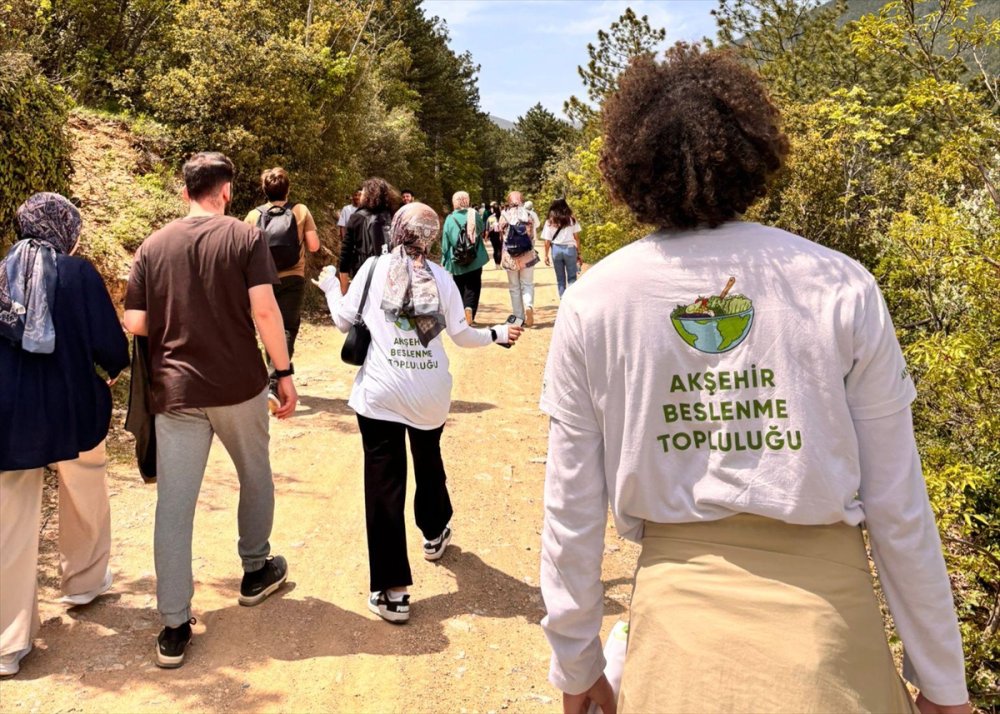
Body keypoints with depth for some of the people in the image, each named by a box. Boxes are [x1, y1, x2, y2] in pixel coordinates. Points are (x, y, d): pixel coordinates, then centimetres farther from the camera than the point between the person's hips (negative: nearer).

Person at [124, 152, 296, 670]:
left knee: (174, 505, 2)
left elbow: (135, 323, -1)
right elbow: (264, 310, -13)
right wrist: (284, 372, -5)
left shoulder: (153, 246, 3)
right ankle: (256, 571, 39)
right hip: (240, 386, -1)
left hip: (175, 391, 1)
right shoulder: (245, 238, -4)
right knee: (255, 475, 23)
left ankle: (174, 627, 4)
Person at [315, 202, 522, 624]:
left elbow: (344, 320, 3)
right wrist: (498, 334, 20)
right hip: (430, 394, 3)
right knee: (429, 461, 28)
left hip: (380, 394, -2)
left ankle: (392, 591, -5)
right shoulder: (440, 277, 2)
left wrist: (330, 288, 23)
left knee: (385, 482, -2)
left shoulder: (373, 268, -1)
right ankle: (435, 534, 51)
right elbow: (462, 335, 1)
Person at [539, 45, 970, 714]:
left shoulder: (590, 305, -8)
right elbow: (897, 507, -7)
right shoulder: (840, 289, -10)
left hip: (678, 607, 1)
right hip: (822, 598, 0)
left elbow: (572, 509, -4)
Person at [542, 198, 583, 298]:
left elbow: (547, 241, 0)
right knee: (572, 278, 4)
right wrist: (579, 254, 5)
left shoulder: (550, 222, 2)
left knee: (560, 279, 11)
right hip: (570, 249, -1)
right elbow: (576, 238, -1)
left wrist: (546, 255, 9)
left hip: (556, 249, 1)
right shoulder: (571, 219, 1)